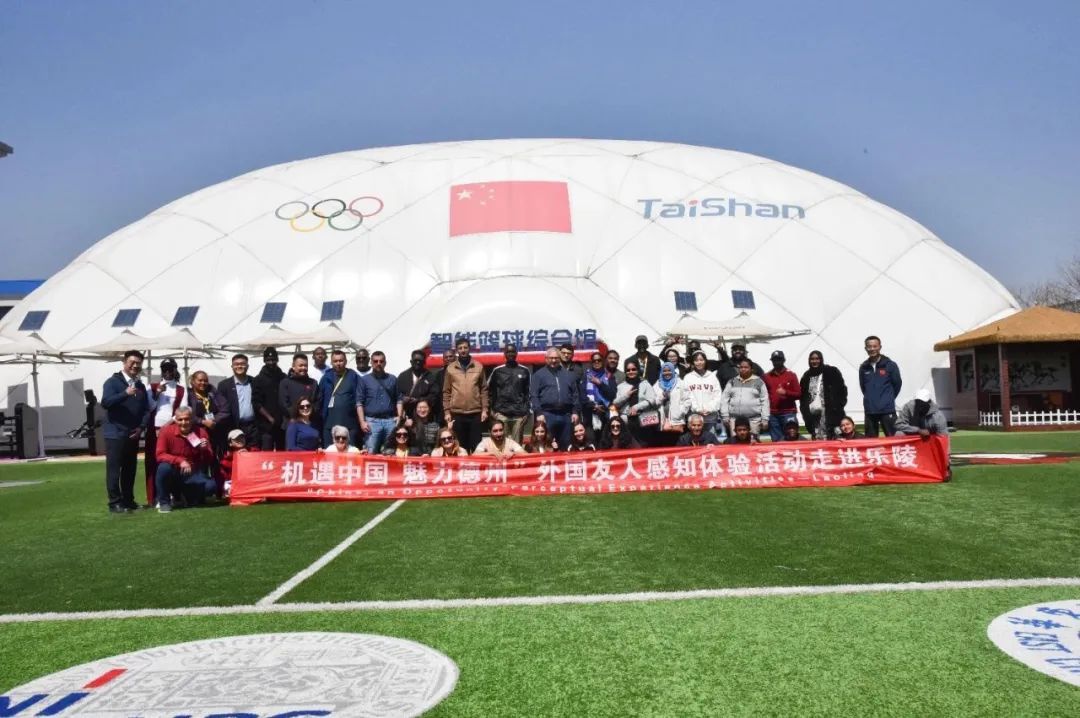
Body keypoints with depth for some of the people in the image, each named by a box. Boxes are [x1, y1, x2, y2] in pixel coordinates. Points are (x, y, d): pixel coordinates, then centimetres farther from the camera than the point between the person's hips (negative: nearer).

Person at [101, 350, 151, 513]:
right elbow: (105, 403, -20)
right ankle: (115, 503, -3)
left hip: (133, 434, 6)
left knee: (130, 468, 10)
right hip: (115, 433, -6)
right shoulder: (112, 382, -5)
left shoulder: (141, 386, 15)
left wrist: (141, 427, -2)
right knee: (114, 469, -4)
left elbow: (146, 409, 14)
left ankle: (128, 500, 18)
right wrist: (125, 393, -32)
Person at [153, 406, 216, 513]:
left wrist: (205, 450, -24)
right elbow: (160, 455, -19)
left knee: (211, 486, -24)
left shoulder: (201, 433, -7)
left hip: (193, 474, 2)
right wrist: (180, 461, -31)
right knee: (164, 467, -35)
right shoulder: (167, 430, -12)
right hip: (173, 471, -2)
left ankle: (190, 496, 13)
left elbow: (210, 461, -3)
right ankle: (164, 502, -13)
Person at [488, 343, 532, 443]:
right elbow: (490, 390, 13)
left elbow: (529, 392, 10)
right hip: (501, 413, 0)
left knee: (517, 443, 1)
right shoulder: (498, 371, 8)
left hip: (519, 413, 0)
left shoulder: (524, 371, 9)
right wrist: (494, 408, 6)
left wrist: (527, 410, 3)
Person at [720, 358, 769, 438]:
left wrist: (764, 419, -1)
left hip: (754, 419, -2)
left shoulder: (759, 382, 7)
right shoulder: (732, 382, 12)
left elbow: (765, 401, 5)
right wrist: (725, 416, 2)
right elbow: (724, 399, 10)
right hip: (735, 419, 2)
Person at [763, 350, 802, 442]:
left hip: (788, 413, -2)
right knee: (776, 440, 3)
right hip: (772, 414, 2)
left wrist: (786, 392, -15)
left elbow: (798, 394, 2)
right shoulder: (766, 376, 10)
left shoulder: (791, 375, 6)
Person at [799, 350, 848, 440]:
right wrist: (805, 410, 8)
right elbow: (802, 395, 19)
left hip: (829, 413, -4)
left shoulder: (831, 372, 1)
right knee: (817, 438, 3)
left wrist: (838, 406, -8)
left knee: (828, 437, -8)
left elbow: (842, 389, -2)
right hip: (813, 414, 4)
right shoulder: (806, 376, 15)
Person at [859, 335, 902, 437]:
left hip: (887, 410, -3)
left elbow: (897, 384, 5)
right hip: (869, 410, 3)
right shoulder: (863, 367, 6)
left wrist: (888, 399, 12)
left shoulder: (890, 365, -2)